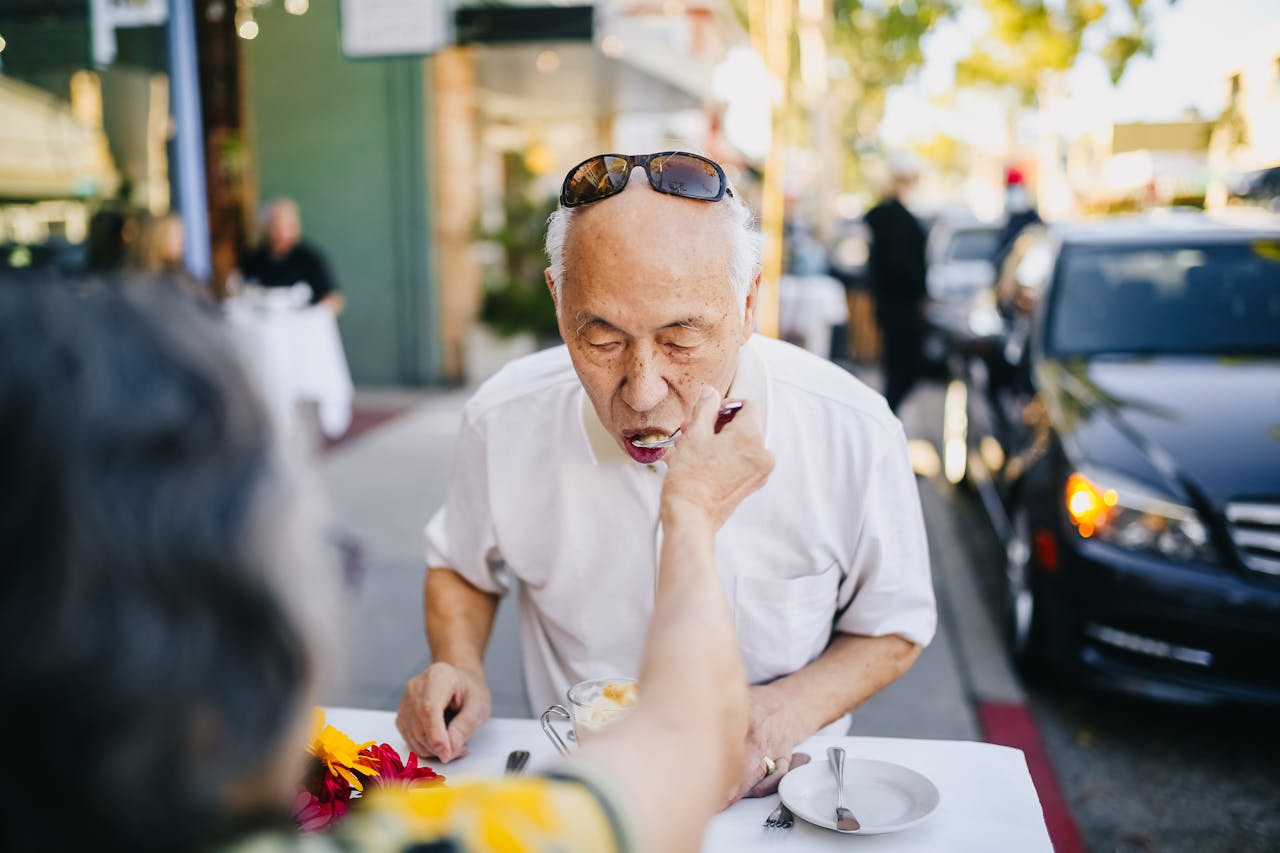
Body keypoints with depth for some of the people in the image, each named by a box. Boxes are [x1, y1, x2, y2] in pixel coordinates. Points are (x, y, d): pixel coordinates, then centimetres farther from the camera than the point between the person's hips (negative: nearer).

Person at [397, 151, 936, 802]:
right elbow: (459, 566, 9)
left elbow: (894, 628, -1)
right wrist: (461, 670, -10)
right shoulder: (504, 422, -14)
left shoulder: (854, 435, -18)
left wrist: (786, 713, -19)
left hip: (770, 791, 1)